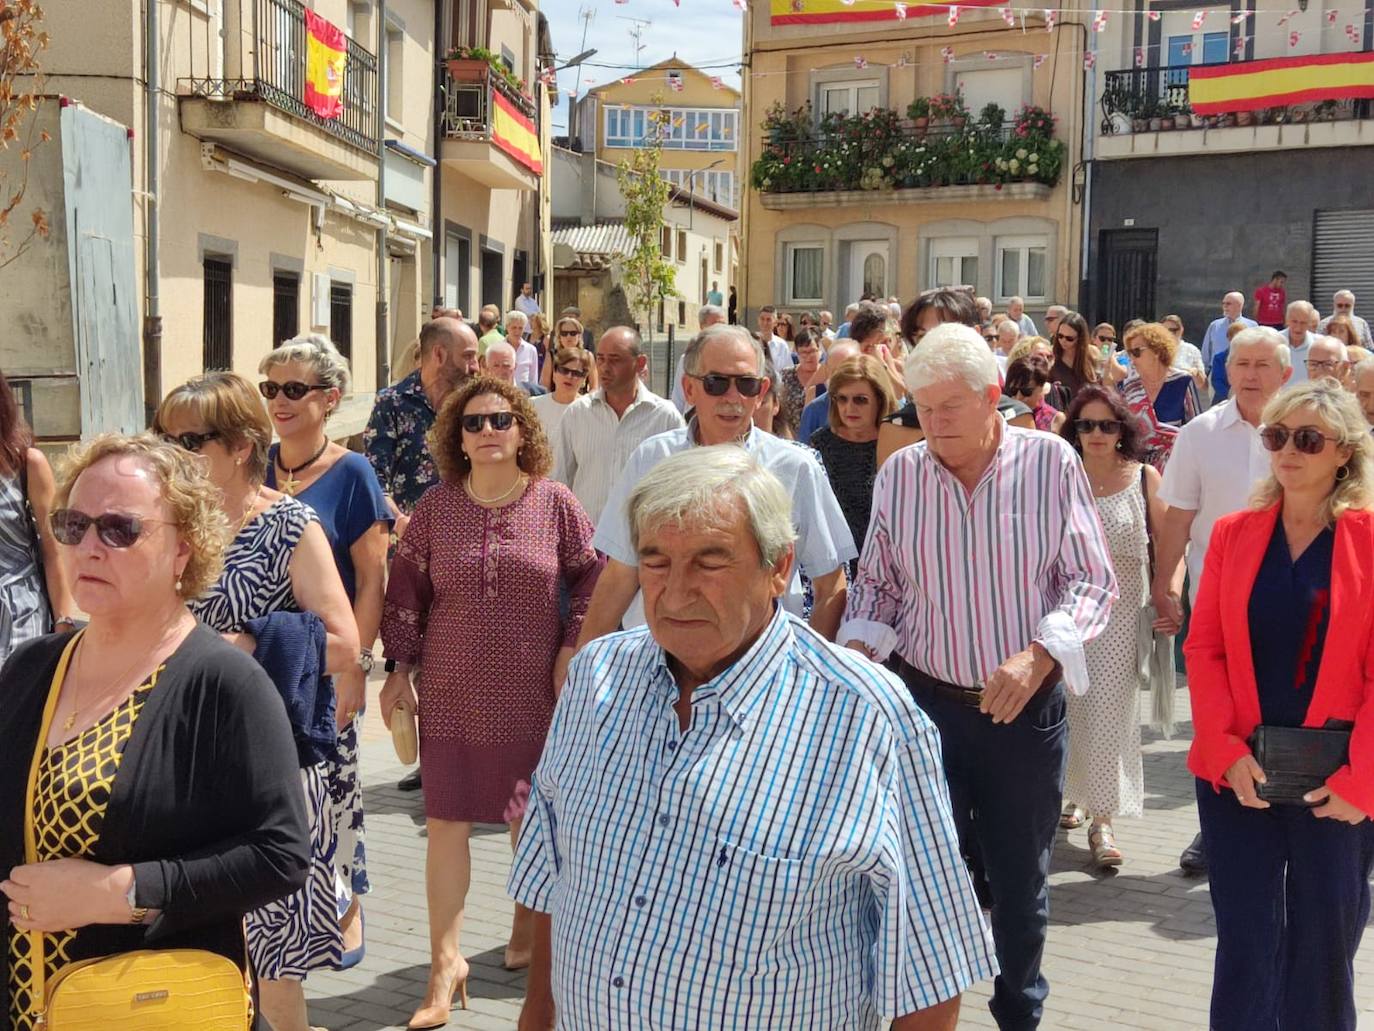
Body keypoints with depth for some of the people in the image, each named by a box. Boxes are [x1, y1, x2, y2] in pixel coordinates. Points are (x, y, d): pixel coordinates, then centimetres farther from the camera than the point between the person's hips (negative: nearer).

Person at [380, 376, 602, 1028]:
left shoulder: (553, 502, -2)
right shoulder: (436, 507, 1)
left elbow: (591, 576, 5)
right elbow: (406, 590, 6)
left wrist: (572, 647, -2)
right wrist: (401, 668, 3)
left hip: (532, 692, 0)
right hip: (450, 693, 1)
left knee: (531, 817, 12)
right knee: (446, 821, 1)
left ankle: (526, 930, 35)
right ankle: (445, 962, 11)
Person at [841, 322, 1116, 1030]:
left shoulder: (1050, 463, -8)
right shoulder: (898, 474, -1)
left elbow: (1091, 582, -6)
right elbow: (877, 585, 9)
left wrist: (1038, 656, -21)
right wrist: (857, 648, -10)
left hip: (1027, 708, -1)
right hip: (924, 700, 1)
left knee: (1020, 878, 15)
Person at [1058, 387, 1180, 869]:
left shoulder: (1143, 478, 0)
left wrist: (1171, 595, -9)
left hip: (1122, 616, -1)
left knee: (1109, 714, -3)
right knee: (1067, 710, 8)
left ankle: (1103, 819, 6)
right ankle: (1072, 793, 31)